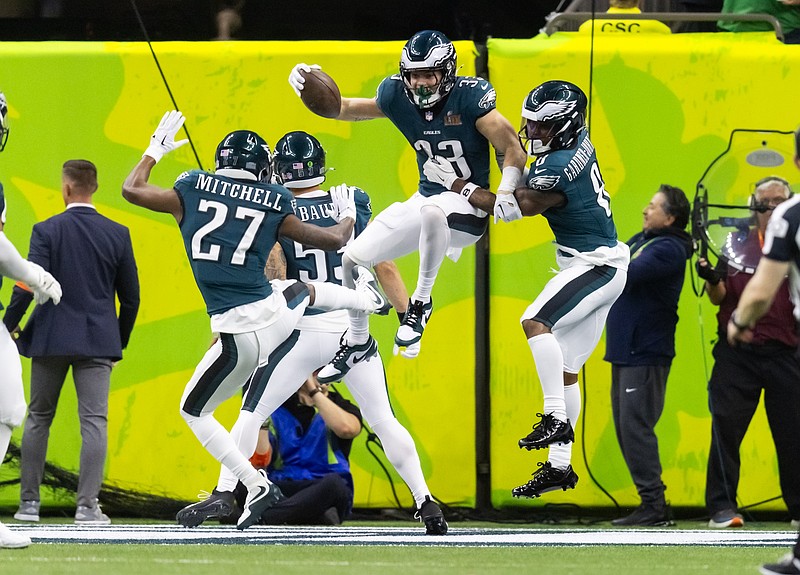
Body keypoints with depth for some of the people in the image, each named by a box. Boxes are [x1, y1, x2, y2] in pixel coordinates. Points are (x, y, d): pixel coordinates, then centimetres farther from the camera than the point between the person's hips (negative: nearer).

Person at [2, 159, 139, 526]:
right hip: (98, 340, 0)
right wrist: (121, 340, 19)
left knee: (38, 418, 13)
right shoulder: (117, 234, 1)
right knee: (94, 420, -3)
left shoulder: (47, 231, -6)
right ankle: (87, 505, -12)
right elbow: (130, 296, 6)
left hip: (51, 339, 0)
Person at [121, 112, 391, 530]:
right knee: (306, 290, 39)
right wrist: (347, 217, 37)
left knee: (193, 412, 16)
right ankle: (367, 299, 70)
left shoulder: (192, 191, 0)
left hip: (241, 336, -3)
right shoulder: (274, 204, 4)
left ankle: (255, 484, 5)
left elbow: (131, 190, 12)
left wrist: (156, 150, 27)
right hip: (279, 313, 3)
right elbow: (333, 240, 15)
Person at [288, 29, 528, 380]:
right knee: (353, 259, 4)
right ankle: (357, 339, 28)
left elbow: (512, 149, -16)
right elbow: (347, 109, 9)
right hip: (426, 200, 6)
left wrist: (507, 190, -32)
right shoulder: (398, 96, -4)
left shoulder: (469, 97, -18)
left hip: (468, 207, -6)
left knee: (432, 210, -42)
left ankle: (421, 302, -23)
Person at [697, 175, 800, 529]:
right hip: (737, 352, 0)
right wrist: (711, 278, -12)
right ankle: (722, 507, 1)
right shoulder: (736, 243, 9)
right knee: (725, 427, -4)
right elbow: (719, 297, 8)